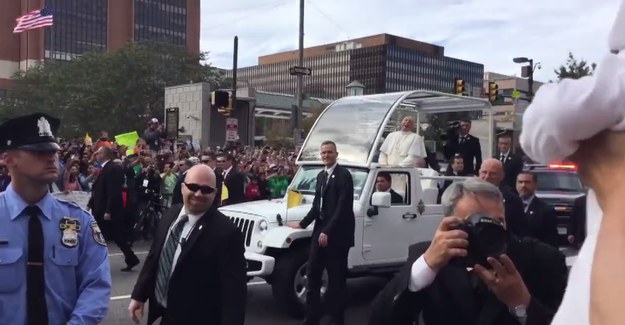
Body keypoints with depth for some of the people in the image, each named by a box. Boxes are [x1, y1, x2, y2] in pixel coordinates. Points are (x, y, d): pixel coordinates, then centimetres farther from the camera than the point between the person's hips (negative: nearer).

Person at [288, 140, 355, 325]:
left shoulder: (344, 175, -10)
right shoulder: (321, 176, 14)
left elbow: (343, 208, -17)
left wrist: (328, 232, -21)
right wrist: (302, 224, 11)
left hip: (337, 234, -7)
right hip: (320, 231, 7)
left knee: (336, 279, 2)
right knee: (313, 275, 7)